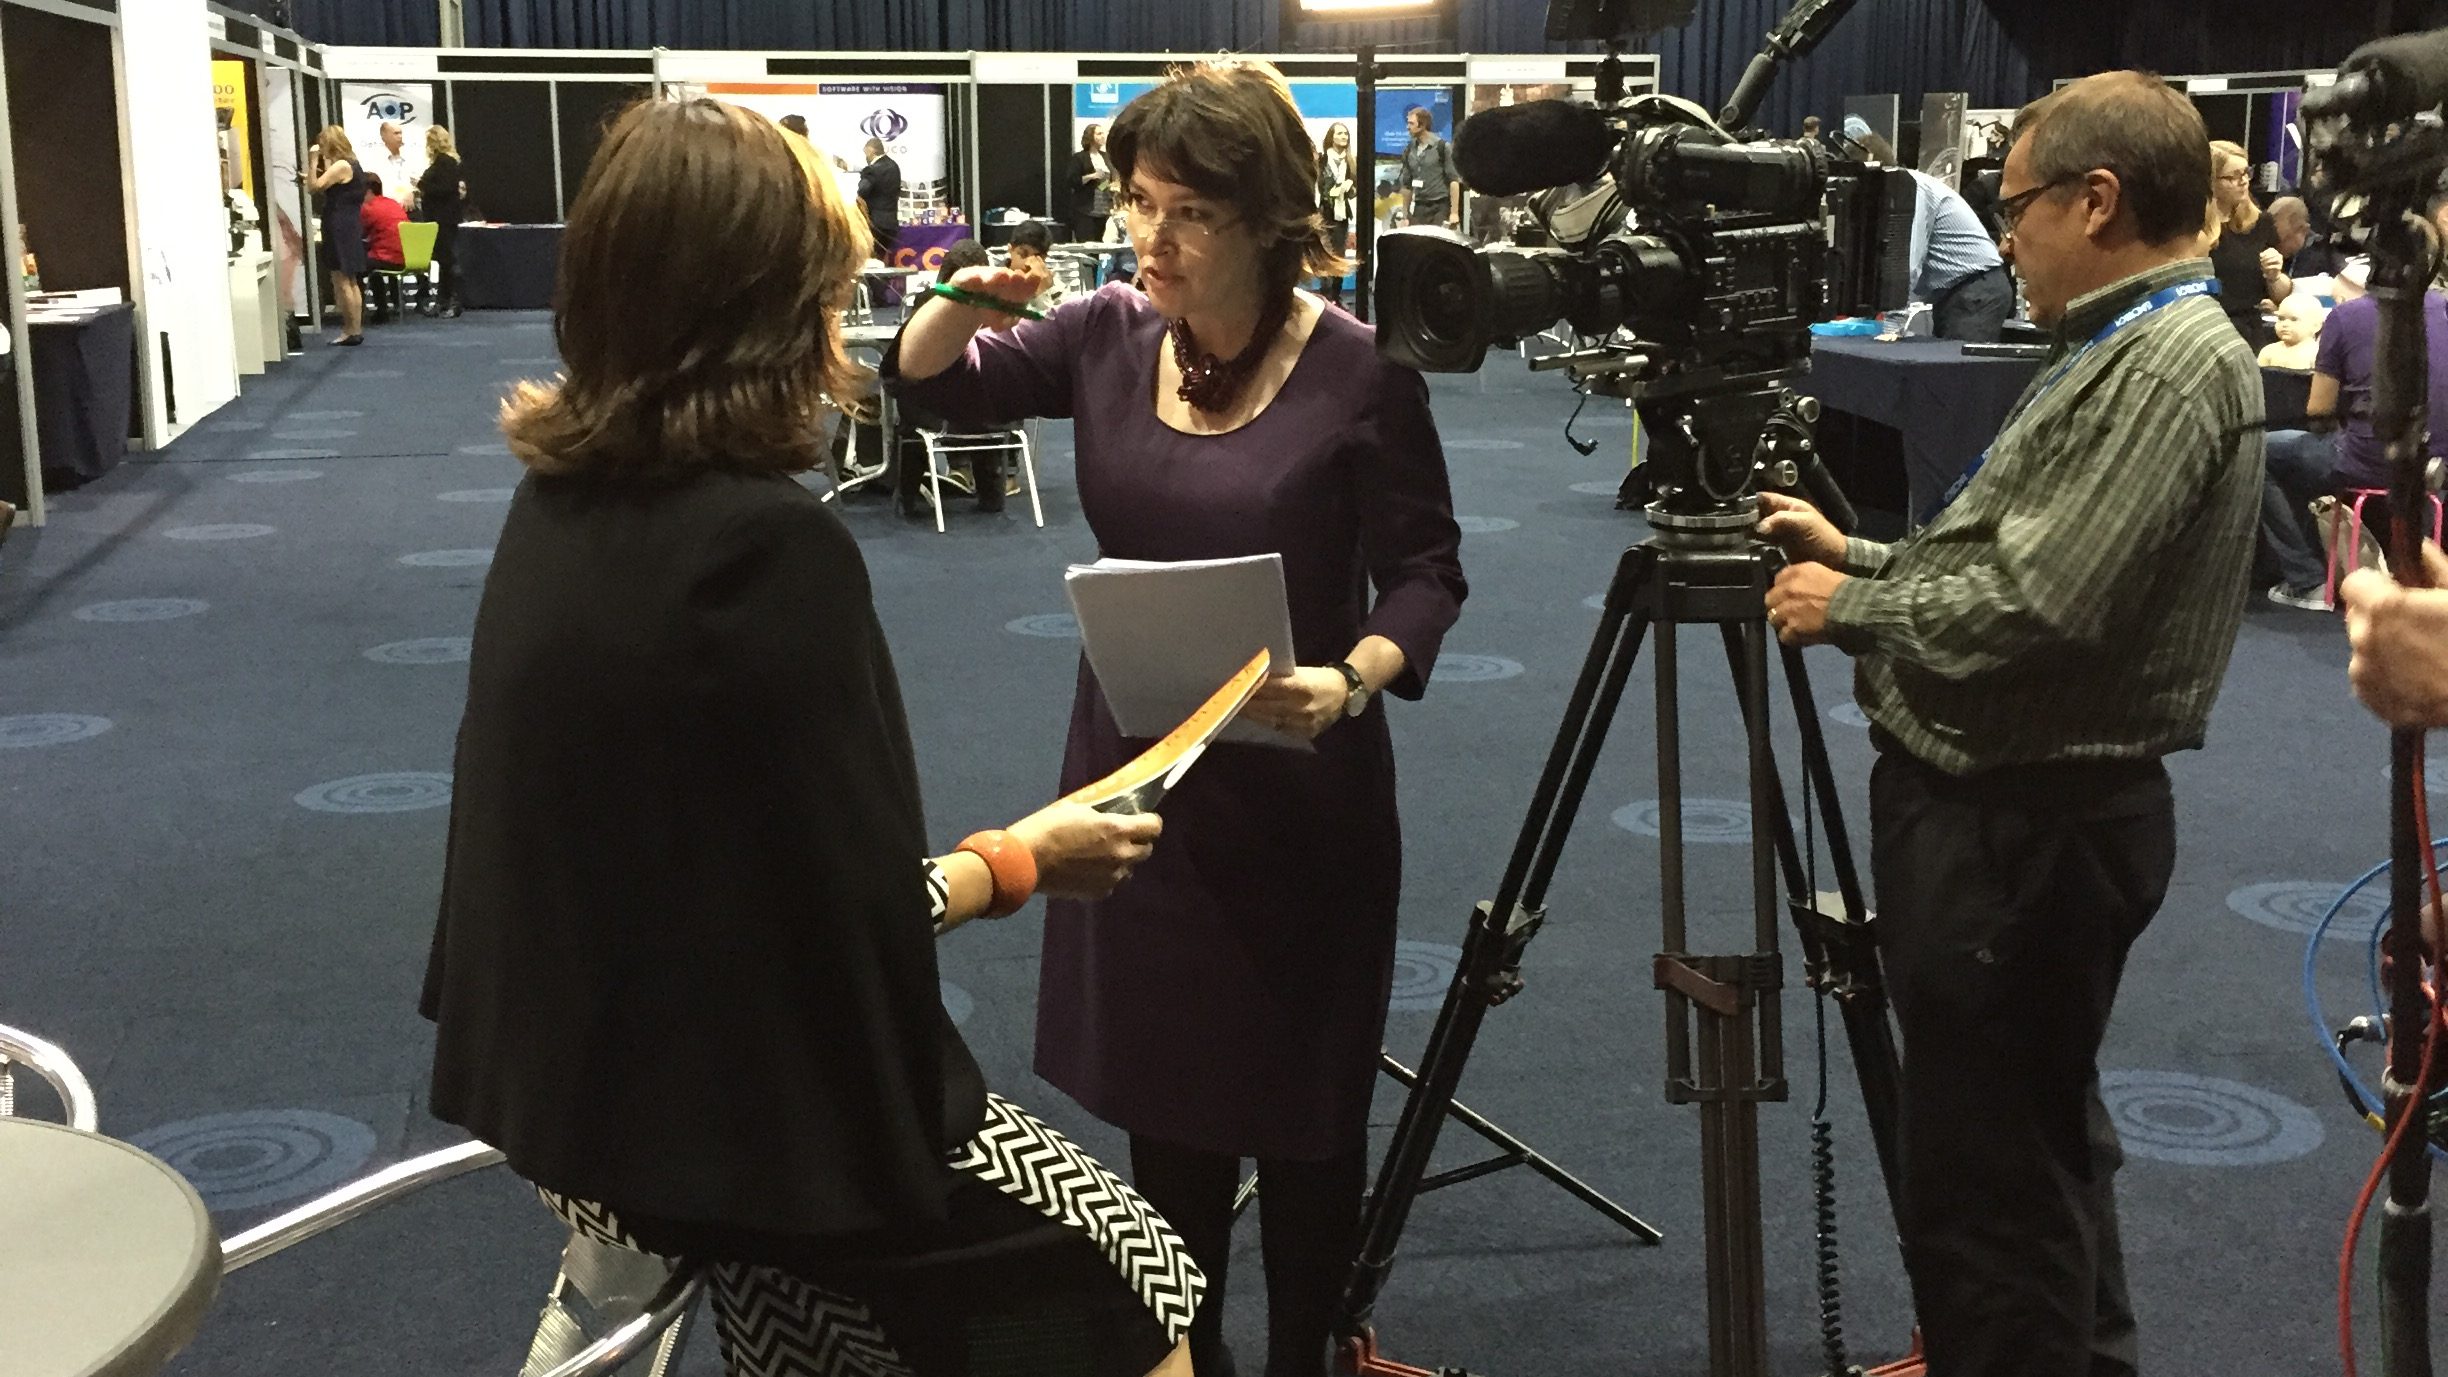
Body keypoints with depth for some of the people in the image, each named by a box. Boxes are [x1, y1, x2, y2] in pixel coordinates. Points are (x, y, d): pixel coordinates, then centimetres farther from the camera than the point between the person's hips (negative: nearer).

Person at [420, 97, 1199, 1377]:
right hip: (708, 1114, -9)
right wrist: (1020, 859, -3)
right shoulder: (772, 545, -25)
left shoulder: (558, 498, 0)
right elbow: (858, 916, -18)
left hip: (566, 1072, 9)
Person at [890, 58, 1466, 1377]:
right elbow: (926, 383, 6)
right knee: (1159, 1083, 17)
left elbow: (1424, 571, -11)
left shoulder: (1358, 371, -16)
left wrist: (1351, 683, -30)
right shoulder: (1107, 334, -2)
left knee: (1296, 1098, 9)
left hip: (1297, 782, -5)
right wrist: (966, 300, -16)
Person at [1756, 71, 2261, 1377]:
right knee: (2035, 1150, 22)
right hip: (2013, 811, 11)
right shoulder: (2121, 349, 14)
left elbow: (2038, 611, -26)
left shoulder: (2174, 363, -19)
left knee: (1986, 1188, -1)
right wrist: (1860, 555, 13)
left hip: (2027, 828, -11)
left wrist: (1846, 608, -13)